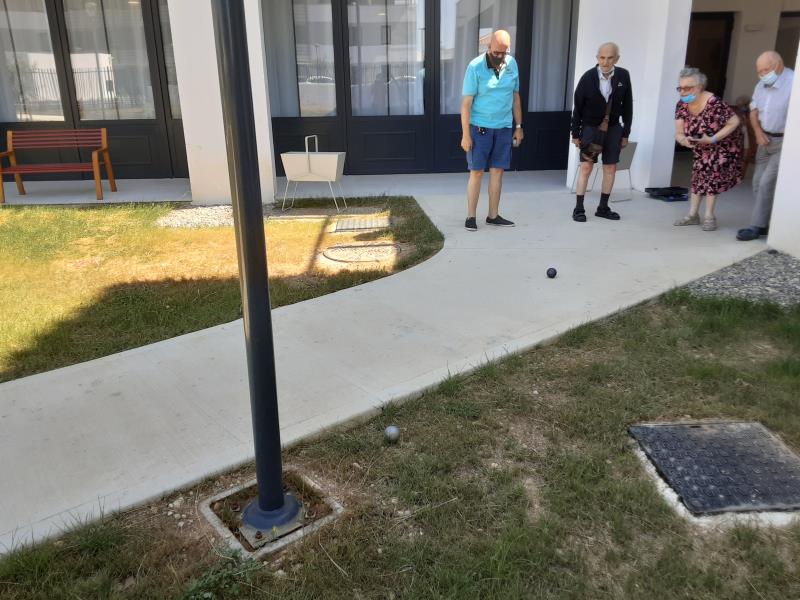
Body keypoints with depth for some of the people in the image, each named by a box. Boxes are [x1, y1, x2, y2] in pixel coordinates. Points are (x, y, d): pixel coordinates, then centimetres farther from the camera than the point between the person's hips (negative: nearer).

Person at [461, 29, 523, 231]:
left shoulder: (512, 64, 3)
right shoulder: (475, 66, -11)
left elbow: (515, 96, 12)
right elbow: (466, 103, -11)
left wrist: (518, 126, 10)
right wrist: (465, 135, -14)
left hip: (504, 128, 4)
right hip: (480, 127, -4)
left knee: (497, 171, 7)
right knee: (477, 172, 0)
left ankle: (493, 216, 15)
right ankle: (471, 217, 8)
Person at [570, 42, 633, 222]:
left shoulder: (623, 76, -7)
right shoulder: (588, 77, -12)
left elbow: (627, 106, 1)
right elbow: (578, 107, -5)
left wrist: (626, 133, 2)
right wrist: (575, 134, -4)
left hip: (613, 128, 3)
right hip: (590, 127, -3)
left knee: (610, 168, 6)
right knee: (586, 167, -6)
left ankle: (603, 207, 16)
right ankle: (579, 209, 1)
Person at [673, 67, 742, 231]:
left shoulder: (714, 103, -34)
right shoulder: (682, 105, -17)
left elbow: (734, 122, -25)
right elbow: (679, 133, -15)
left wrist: (712, 139, -33)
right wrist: (683, 140, -39)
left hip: (722, 144, -6)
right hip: (702, 147, 6)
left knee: (713, 176, -5)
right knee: (698, 176, 9)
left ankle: (709, 217, 5)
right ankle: (693, 215, 18)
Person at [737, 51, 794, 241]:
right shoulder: (762, 84, 2)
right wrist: (758, 132, -2)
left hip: (786, 141, -7)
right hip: (766, 138, 7)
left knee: (767, 183, -10)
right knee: (758, 182, 7)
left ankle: (757, 226, -2)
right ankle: (765, 223, 18)